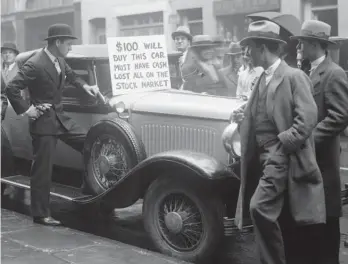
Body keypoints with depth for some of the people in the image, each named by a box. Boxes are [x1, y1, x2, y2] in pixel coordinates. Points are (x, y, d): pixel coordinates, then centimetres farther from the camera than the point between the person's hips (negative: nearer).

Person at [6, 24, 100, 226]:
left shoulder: (59, 60, 4)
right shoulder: (35, 65, -21)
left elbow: (69, 74, 26)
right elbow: (11, 88, -22)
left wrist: (85, 86, 12)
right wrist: (26, 110, -18)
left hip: (60, 117, 8)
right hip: (43, 121, -8)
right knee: (42, 169, -1)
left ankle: (89, 190, 20)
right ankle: (41, 214, 10)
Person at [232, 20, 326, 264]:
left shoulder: (294, 76, -8)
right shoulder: (263, 79, 16)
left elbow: (308, 117, -16)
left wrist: (283, 143, -20)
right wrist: (244, 118, 7)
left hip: (281, 153, -8)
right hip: (263, 154, 9)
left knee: (260, 207, -20)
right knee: (266, 212, 12)